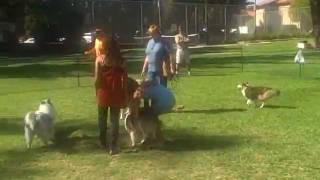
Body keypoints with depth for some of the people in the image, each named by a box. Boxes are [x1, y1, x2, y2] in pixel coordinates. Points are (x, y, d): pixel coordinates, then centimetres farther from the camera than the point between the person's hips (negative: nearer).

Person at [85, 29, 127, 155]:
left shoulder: (100, 59, -6)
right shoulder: (121, 60, -1)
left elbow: (97, 79, -9)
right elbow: (125, 79, -2)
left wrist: (97, 91, 8)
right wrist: (124, 95, 6)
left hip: (103, 93, 0)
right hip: (117, 93, 1)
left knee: (102, 119, 18)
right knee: (115, 120, 6)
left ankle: (103, 143, 31)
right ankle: (112, 147, 3)